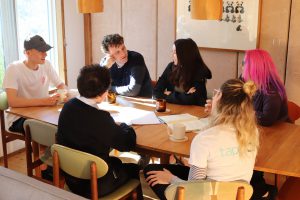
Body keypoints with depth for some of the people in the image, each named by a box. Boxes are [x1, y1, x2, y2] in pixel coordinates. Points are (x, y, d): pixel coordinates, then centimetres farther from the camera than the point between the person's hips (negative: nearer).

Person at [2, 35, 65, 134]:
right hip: (19, 118, -5)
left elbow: (61, 85, 12)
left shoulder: (46, 64, -1)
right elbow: (12, 101, -26)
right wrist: (44, 101, -34)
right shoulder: (13, 69, -17)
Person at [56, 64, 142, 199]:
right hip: (95, 185, -6)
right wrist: (124, 126, 1)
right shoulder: (100, 118, -30)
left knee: (115, 162, 30)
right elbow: (128, 143, -18)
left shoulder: (68, 106, -9)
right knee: (133, 168, 19)